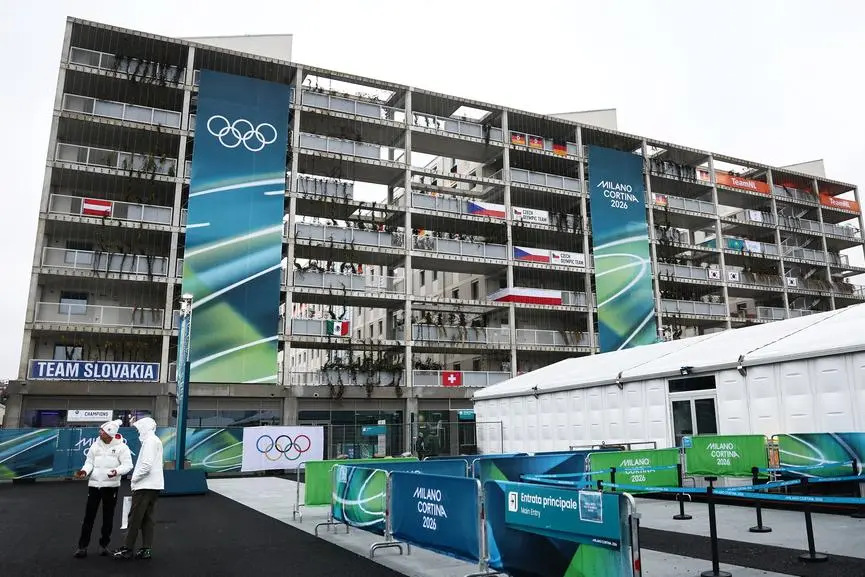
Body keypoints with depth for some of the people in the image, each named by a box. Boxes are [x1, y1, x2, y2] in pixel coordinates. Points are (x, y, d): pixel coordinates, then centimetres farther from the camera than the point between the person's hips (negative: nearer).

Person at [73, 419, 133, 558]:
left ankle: (104, 544, 20)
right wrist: (84, 471, -14)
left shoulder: (121, 447, -9)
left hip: (111, 486, -3)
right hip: (94, 484, 3)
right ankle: (82, 546, 11)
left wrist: (117, 471, -30)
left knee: (108, 516, 7)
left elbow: (128, 465, -12)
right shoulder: (96, 445, 4)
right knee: (89, 515, 3)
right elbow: (89, 462, 7)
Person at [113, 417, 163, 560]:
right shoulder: (156, 440, 17)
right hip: (153, 485, 9)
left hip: (145, 486, -9)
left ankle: (128, 549, 4)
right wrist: (136, 478, 12)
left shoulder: (150, 441, -13)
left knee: (135, 518, -2)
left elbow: (147, 465, -21)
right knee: (147, 517, 10)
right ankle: (145, 549, 12)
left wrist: (134, 478, -9)